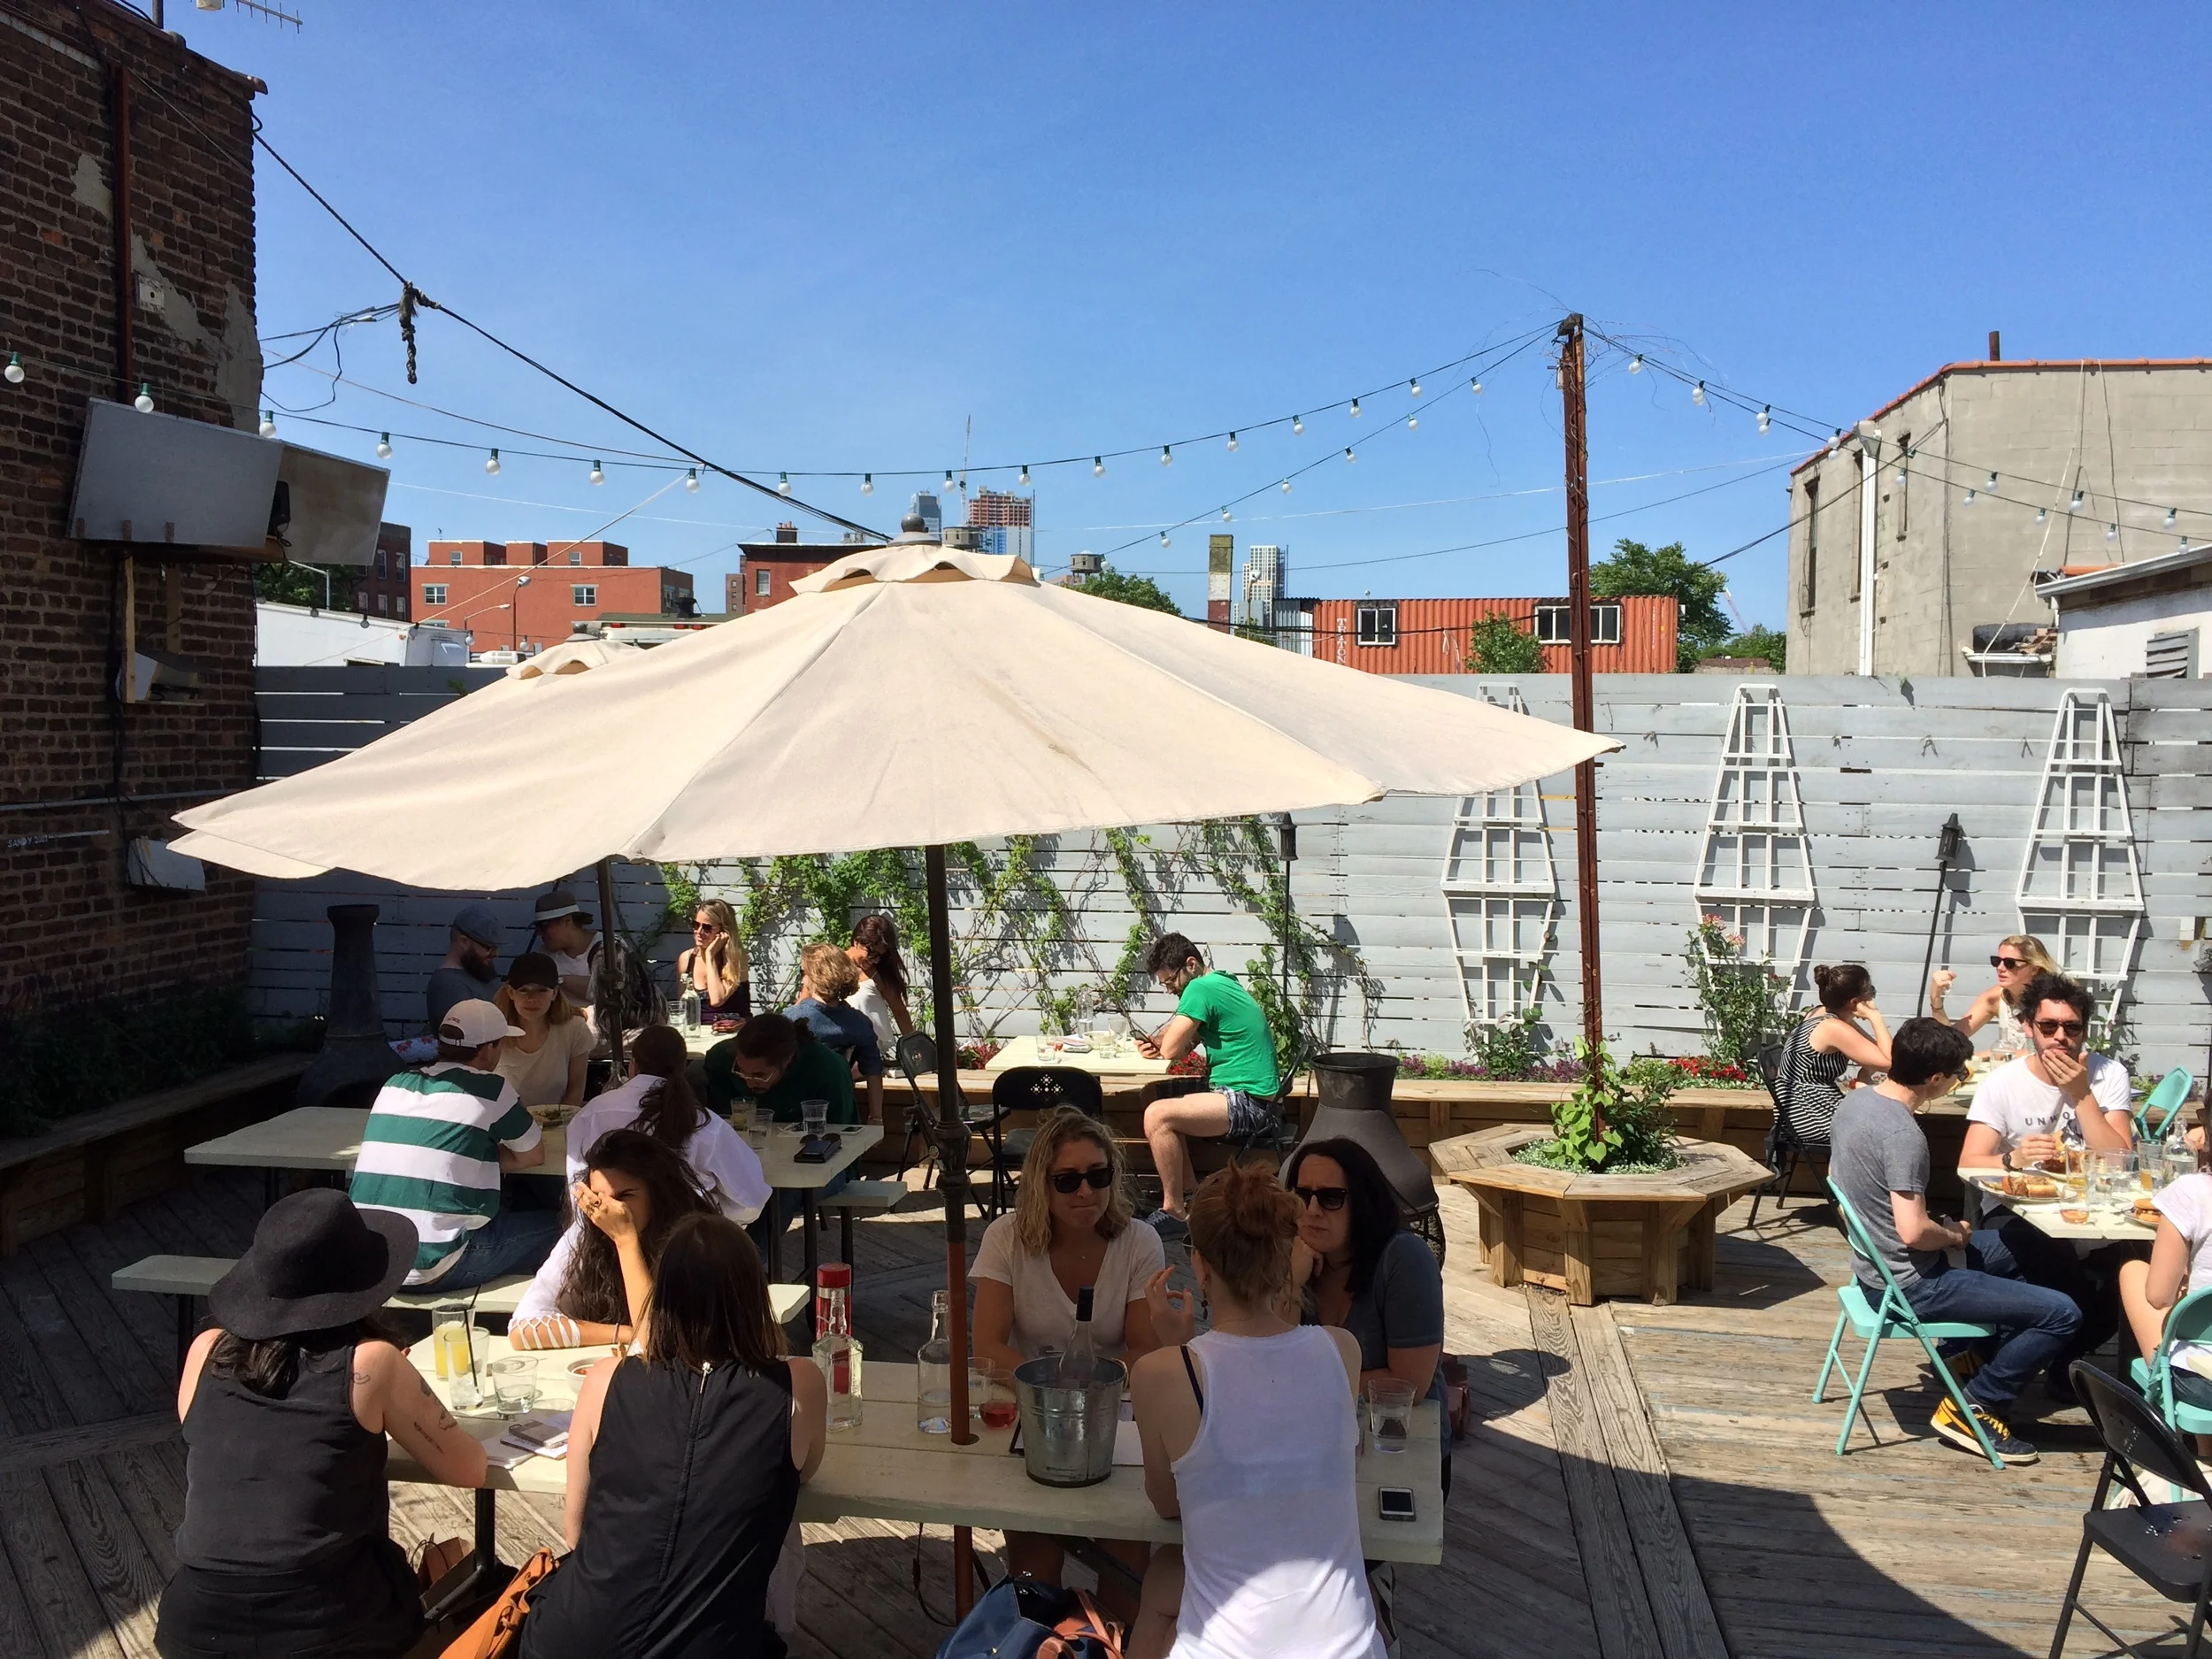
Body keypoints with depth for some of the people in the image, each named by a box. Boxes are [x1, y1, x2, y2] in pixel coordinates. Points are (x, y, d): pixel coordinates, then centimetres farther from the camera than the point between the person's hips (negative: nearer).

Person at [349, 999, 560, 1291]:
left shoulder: (395, 1085, 11)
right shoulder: (489, 1089, -5)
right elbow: (534, 1155, 8)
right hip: (432, 1267, -7)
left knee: (503, 1212, 29)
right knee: (555, 1226, 10)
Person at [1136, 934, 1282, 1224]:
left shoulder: (1201, 988, -14)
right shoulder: (1222, 983, 17)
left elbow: (1171, 1050, -14)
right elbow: (1183, 1045, 18)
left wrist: (1162, 1044, 9)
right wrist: (1154, 1043, -2)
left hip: (1248, 1103, -11)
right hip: (1253, 1102, 11)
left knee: (1157, 1116, -20)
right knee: (1169, 1116, 17)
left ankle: (1174, 1210, -14)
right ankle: (1186, 1194, 15)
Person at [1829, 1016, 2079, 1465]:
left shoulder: (1855, 1099, 1)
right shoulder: (1903, 1134, -27)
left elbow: (1838, 1178, 16)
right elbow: (1914, 1231, -32)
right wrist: (1955, 1236, -9)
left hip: (1877, 1265, 10)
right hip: (1909, 1285, -10)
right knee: (2062, 1315, -11)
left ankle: (1979, 1355, 31)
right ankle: (1972, 1409, -2)